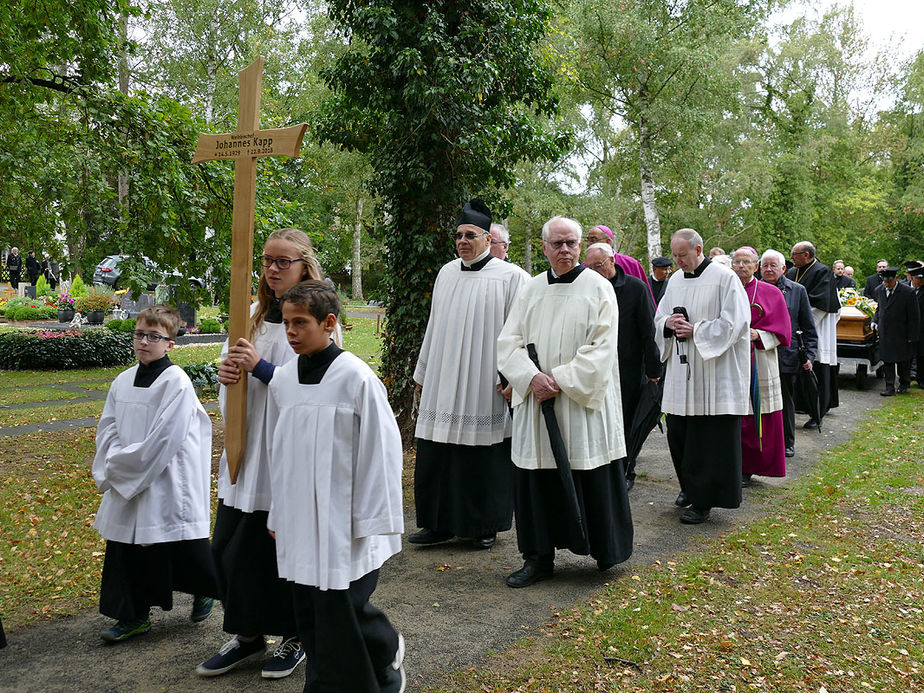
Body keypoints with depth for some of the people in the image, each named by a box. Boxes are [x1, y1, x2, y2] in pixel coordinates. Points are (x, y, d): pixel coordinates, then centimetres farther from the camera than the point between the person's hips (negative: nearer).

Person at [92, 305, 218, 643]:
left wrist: (122, 462, -12)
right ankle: (133, 617, 28)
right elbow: (107, 428, 9)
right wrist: (114, 463, -8)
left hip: (167, 484, -7)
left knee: (183, 552, 4)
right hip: (126, 482, 7)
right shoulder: (123, 381, 7)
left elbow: (163, 440, -19)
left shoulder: (176, 382, -15)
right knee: (126, 550, 12)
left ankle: (205, 590, 34)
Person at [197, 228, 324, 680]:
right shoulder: (253, 315, 11)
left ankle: (296, 635, 25)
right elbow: (235, 370, 18)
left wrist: (260, 367, -20)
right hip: (247, 447, 7)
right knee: (231, 543, 10)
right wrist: (227, 374, -5)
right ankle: (248, 635, 28)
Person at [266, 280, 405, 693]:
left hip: (343, 525, -6)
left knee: (342, 611, -3)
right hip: (298, 526, 6)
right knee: (310, 614, 14)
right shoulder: (282, 380, 4)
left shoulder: (356, 377, -14)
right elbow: (278, 452, 13)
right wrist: (277, 514, 16)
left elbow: (380, 450, -11)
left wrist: (375, 521, -10)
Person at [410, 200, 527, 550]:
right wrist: (423, 373, 18)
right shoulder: (447, 273, 11)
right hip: (443, 384, 5)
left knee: (485, 458, 3)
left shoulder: (511, 277, -5)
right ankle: (439, 524, 20)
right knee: (436, 456, 6)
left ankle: (486, 525, 20)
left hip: (486, 386, -5)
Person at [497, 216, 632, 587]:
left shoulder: (598, 288, -2)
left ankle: (607, 550, 23)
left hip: (584, 401, -3)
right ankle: (538, 557, 18)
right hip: (535, 403, 4)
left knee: (591, 478, 4)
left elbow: (602, 348, -10)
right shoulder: (531, 290, 9)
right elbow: (509, 342, 4)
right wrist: (532, 377, -13)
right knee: (537, 480, 6)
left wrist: (561, 380, -17)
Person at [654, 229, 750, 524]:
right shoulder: (675, 280, 12)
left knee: (708, 438, -1)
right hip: (681, 372, 6)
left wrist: (696, 330, -15)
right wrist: (669, 323, -5)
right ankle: (690, 486, 31)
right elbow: (659, 317, 17)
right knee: (678, 433, 10)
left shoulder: (725, 278, -7)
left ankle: (703, 500, 9)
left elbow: (734, 323, -11)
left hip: (713, 374, -6)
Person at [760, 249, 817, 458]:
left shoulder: (797, 291, 5)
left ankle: (787, 442, 23)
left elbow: (808, 328, 6)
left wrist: (809, 355, -1)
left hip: (786, 357, 0)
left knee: (786, 400, 10)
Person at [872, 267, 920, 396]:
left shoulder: (908, 292, -12)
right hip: (885, 334, 4)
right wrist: (875, 321, 3)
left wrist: (912, 337, -11)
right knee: (887, 361, 2)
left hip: (901, 335, -3)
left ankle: (904, 384, 31)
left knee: (903, 361, 11)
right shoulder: (879, 291, 4)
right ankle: (890, 387, 7)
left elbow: (914, 316, -9)